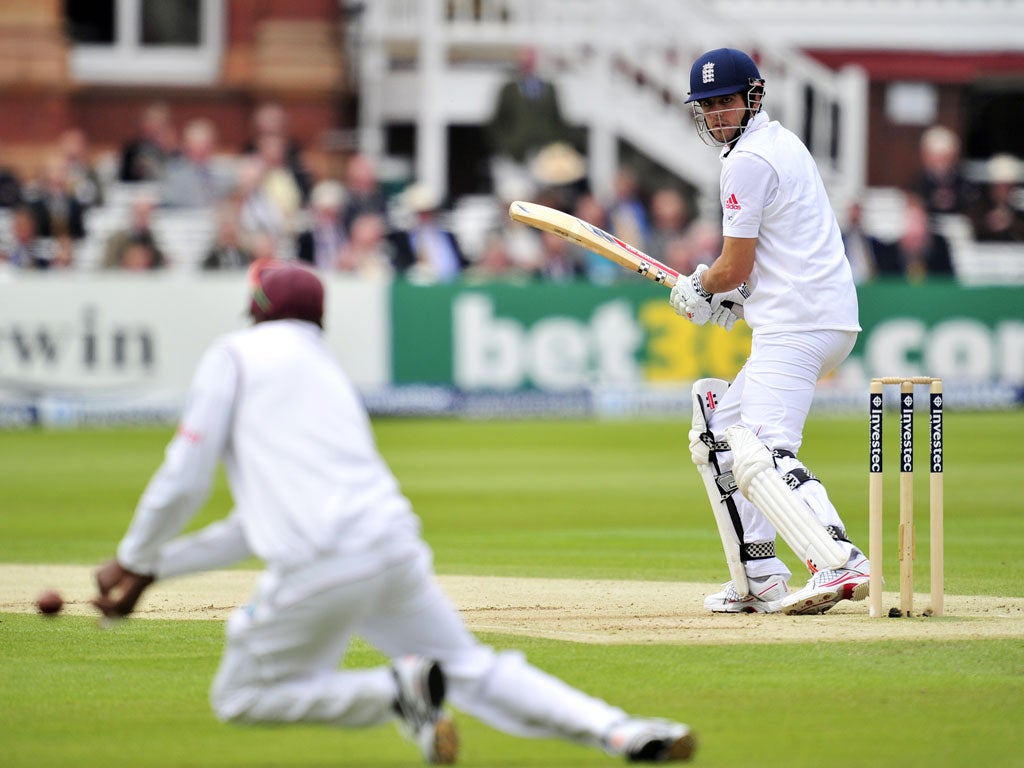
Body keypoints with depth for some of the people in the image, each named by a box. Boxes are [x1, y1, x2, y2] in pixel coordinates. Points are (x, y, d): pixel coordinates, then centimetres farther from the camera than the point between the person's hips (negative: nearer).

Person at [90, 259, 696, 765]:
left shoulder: (236, 355, 11)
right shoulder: (332, 374, 31)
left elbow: (185, 478, 3)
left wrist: (133, 559, 18)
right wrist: (157, 568, 36)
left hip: (320, 565, -6)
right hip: (398, 549, 6)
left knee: (241, 695, 11)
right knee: (471, 670, 17)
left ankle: (395, 690, -12)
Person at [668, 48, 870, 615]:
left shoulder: (749, 160, -9)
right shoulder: (784, 143, 23)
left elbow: (734, 267, -10)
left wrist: (698, 288, 10)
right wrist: (734, 294, 20)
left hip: (796, 327, -11)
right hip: (827, 317, 11)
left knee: (762, 454, -23)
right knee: (717, 435, 19)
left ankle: (840, 565, -40)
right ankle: (759, 581, 16)